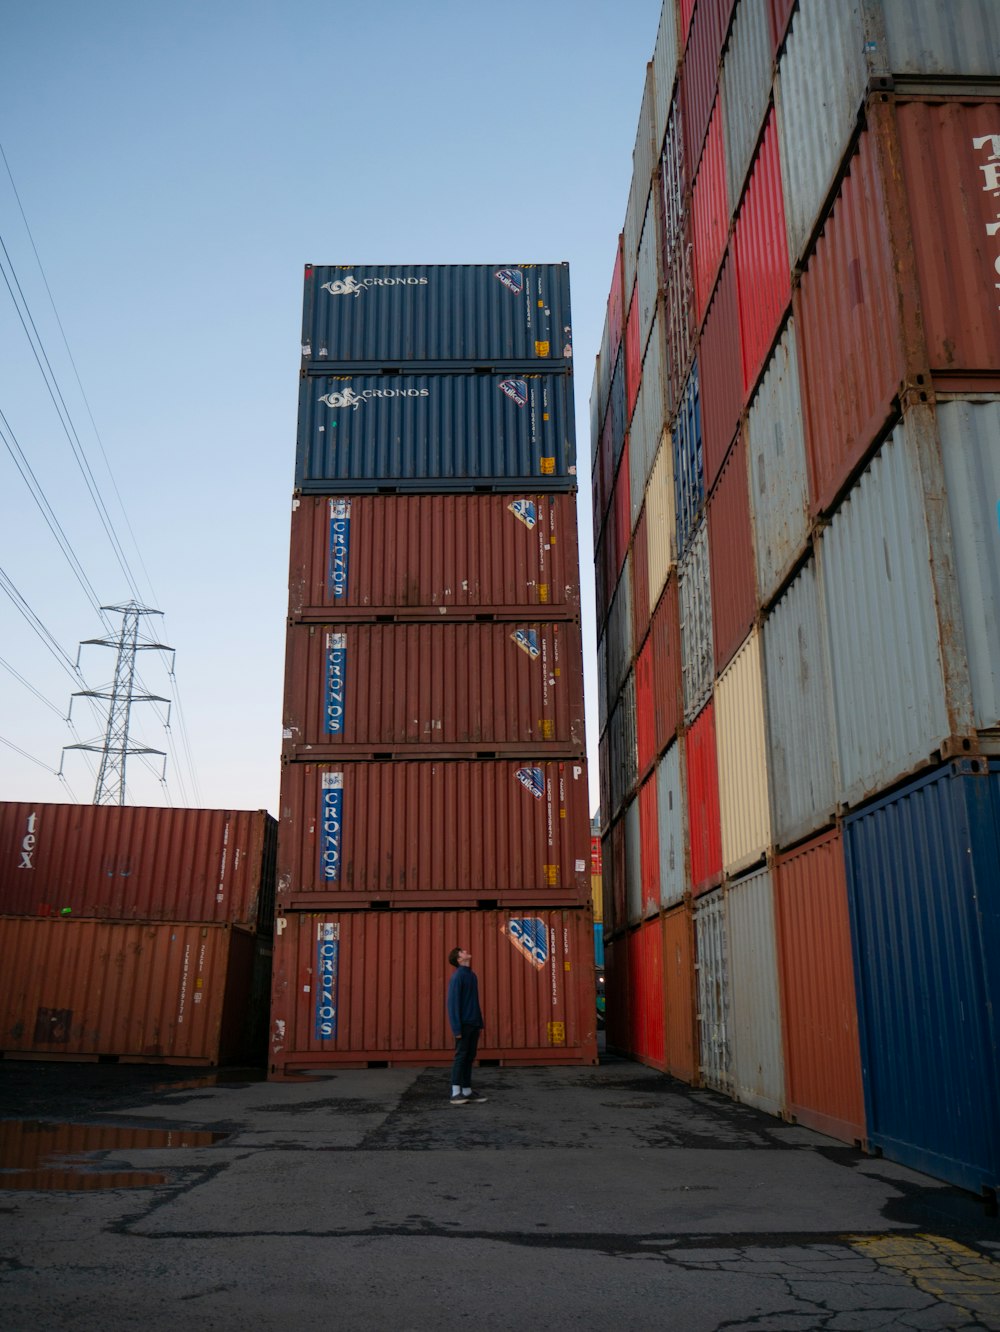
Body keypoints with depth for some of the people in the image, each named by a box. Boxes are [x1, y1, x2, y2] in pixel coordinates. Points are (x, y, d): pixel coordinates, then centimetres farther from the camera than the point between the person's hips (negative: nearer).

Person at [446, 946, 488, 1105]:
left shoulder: (472, 975, 14)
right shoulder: (457, 977, -12)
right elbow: (453, 1003, -16)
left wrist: (480, 1023, 15)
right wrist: (456, 1029, -19)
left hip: (474, 1023, 8)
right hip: (464, 1024, -8)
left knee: (470, 1057, 10)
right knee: (461, 1056, -8)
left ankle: (467, 1091, 15)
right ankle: (456, 1093, -7)